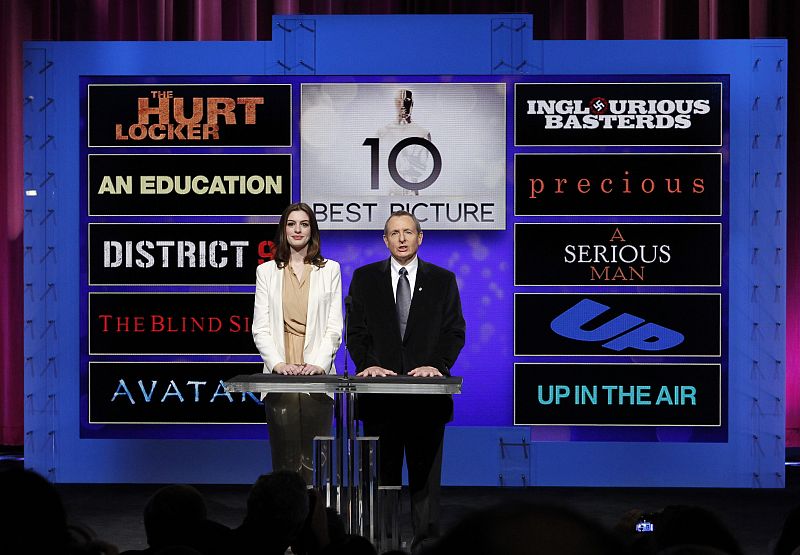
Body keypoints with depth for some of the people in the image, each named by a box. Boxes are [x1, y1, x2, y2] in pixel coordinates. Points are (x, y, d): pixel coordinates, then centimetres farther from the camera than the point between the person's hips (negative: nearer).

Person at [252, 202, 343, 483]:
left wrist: (318, 364, -11)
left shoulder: (330, 270, 10)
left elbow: (334, 327, 4)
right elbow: (260, 328, 5)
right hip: (280, 377, 1)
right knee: (284, 457, -2)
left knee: (314, 459, -4)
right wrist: (278, 364, -10)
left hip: (318, 376, 0)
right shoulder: (267, 271, 12)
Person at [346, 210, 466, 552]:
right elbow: (356, 331, 4)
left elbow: (455, 331, 3)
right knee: (381, 473, 4)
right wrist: (368, 364, -12)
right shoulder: (365, 278, 9)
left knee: (425, 472, 1)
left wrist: (437, 365, -13)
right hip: (380, 391, 0)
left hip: (426, 390, 0)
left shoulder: (442, 280, 8)